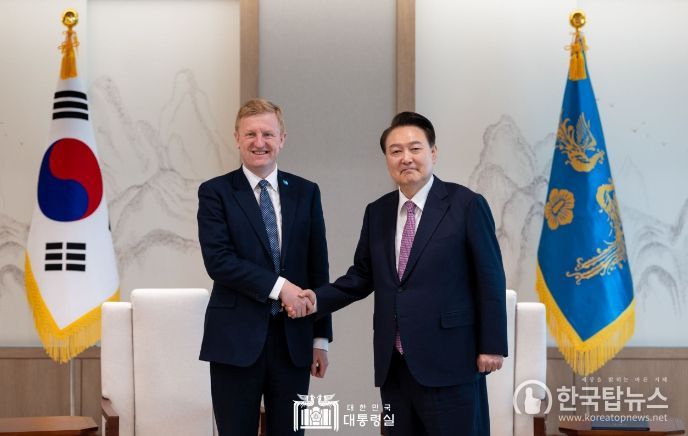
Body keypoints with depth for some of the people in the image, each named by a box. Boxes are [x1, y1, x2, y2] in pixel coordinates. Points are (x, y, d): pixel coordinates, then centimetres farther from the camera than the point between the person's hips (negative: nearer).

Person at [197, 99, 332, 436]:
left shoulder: (305, 192, 9)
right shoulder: (215, 192, 0)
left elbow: (318, 268, 9)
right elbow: (218, 260, -12)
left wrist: (321, 337, 7)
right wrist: (278, 286, -18)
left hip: (293, 338, 3)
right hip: (236, 340, -2)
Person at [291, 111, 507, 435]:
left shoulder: (466, 205, -5)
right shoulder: (377, 212, 11)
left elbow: (490, 279, -5)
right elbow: (362, 276, 16)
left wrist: (492, 345, -8)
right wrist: (319, 298, 0)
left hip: (448, 360, -5)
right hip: (394, 365, 5)